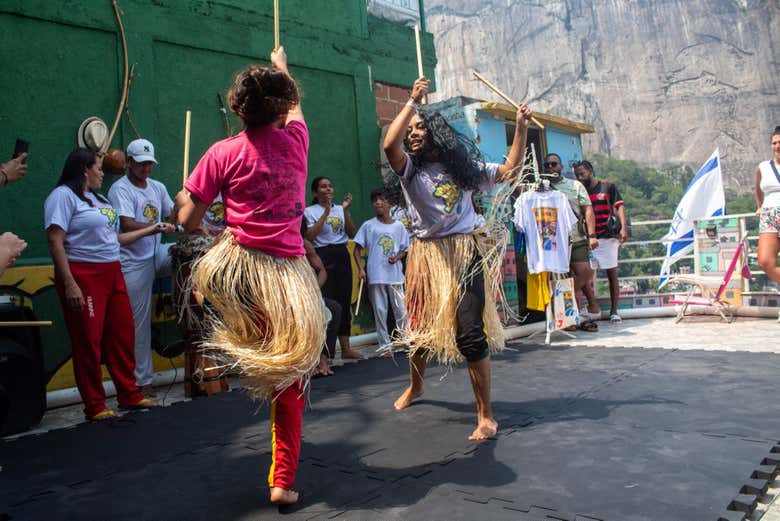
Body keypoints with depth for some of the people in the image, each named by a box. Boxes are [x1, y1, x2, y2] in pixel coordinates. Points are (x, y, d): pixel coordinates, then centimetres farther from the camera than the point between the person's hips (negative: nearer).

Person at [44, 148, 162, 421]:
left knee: (122, 336, 10)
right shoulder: (63, 195, -6)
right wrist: (69, 284, -21)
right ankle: (95, 406, 7)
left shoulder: (97, 198, 19)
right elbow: (55, 241, -14)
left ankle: (129, 395, 21)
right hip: (83, 276, -8)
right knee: (88, 341, -2)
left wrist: (149, 230, 25)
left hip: (112, 274, 8)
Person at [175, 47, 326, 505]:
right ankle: (283, 481, 18)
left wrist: (185, 199, 23)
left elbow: (188, 221, 0)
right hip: (290, 273, 2)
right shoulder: (296, 139, 3)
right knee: (289, 381, 11)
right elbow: (294, 106, 29)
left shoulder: (224, 153, -3)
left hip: (238, 266, -1)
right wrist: (282, 67, 46)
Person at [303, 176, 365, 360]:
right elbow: (309, 236, -13)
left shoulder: (340, 209, 14)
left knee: (344, 300, 7)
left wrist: (345, 210, -7)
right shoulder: (310, 211, 2)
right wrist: (326, 212, -13)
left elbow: (352, 233, 4)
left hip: (342, 255, 5)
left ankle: (345, 348, 17)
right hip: (323, 255, -5)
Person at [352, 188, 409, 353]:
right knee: (379, 310, 3)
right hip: (375, 275, -1)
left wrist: (396, 257, -10)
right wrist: (361, 269, -8)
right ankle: (384, 344, 13)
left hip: (395, 274, 1)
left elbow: (404, 249, 11)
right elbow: (357, 249, 3)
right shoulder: (368, 225, 2)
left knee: (400, 309, 5)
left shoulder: (398, 226, 6)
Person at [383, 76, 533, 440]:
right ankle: (415, 386, 44)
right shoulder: (410, 169, 4)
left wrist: (521, 128, 5)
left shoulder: (464, 167, 8)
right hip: (426, 255, 1)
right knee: (419, 326, 15)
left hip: (464, 253, -1)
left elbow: (510, 171, 11)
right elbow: (388, 145, -17)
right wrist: (412, 101, -13)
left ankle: (486, 415, 2)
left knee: (470, 332, -10)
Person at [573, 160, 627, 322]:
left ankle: (614, 311, 8)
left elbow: (619, 206, -1)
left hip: (608, 237, -3)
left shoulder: (608, 187, 5)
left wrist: (623, 228, -15)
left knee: (612, 275, 1)